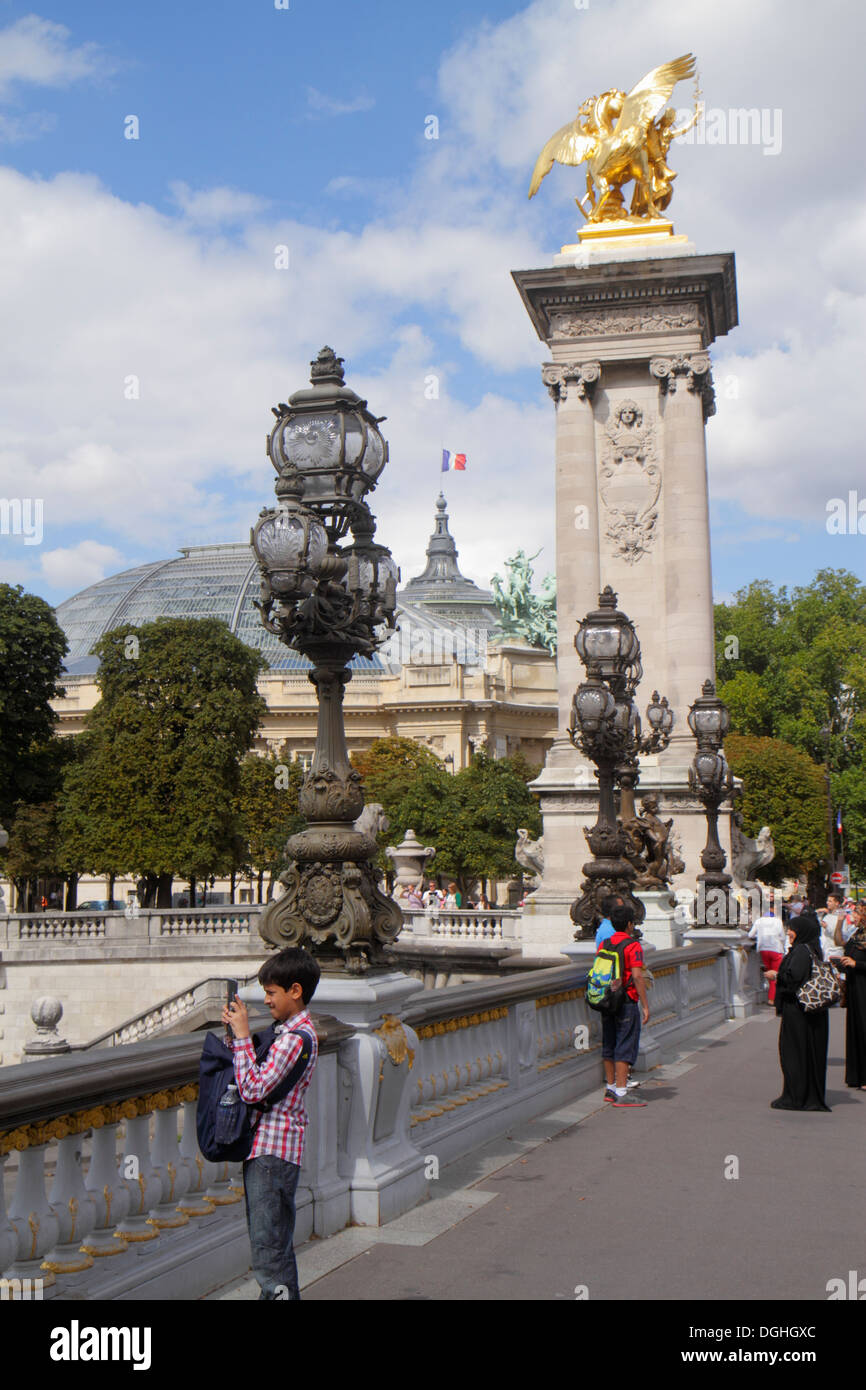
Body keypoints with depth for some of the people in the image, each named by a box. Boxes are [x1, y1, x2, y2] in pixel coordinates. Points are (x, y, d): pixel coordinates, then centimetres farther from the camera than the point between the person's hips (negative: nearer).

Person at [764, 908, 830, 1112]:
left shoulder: (801, 951, -17)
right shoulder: (813, 950, 11)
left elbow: (794, 976, -28)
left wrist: (776, 976, -12)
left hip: (796, 1008, -9)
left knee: (794, 1051, -2)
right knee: (812, 1052, 12)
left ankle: (795, 1098, 2)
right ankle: (813, 1095, 17)